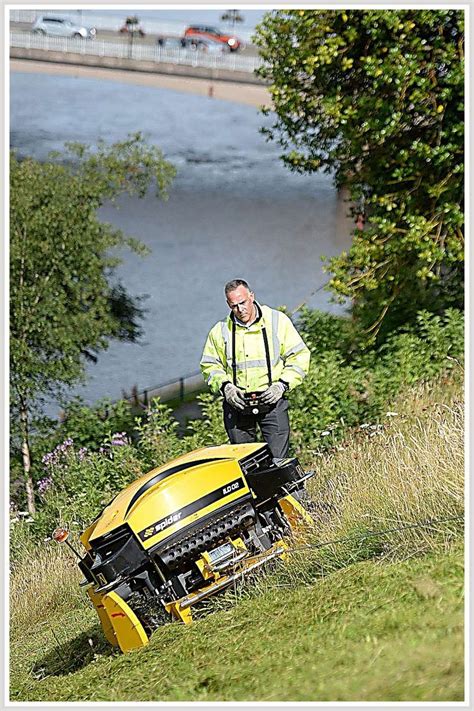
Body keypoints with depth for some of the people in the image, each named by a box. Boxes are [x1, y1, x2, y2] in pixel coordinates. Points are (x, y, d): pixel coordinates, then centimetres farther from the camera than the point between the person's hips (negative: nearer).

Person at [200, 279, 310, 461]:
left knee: (278, 459, -9)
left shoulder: (277, 321, 3)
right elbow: (210, 365, 15)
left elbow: (299, 356, 5)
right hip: (236, 403, 2)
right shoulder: (220, 331, 8)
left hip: (272, 400, -2)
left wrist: (282, 385, -7)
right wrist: (225, 386, -3)